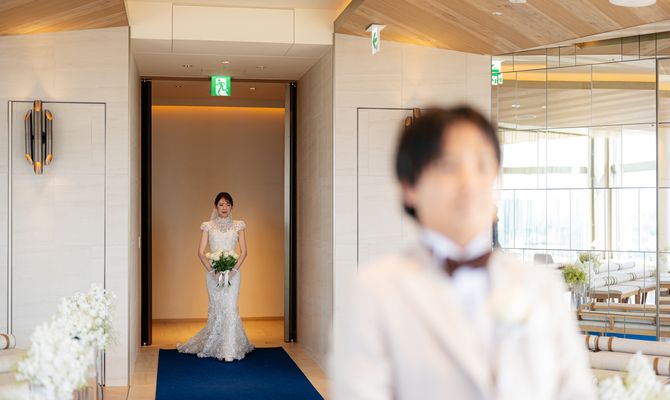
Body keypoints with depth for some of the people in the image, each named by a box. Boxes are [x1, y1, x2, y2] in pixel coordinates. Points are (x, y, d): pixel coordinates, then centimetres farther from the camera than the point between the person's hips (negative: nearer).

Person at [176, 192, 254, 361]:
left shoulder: (238, 226, 6)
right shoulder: (208, 226, 5)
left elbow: (244, 251, 3)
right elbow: (201, 252, 1)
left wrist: (234, 269, -10)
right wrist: (212, 270, -11)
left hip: (232, 271, 0)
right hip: (213, 272, 0)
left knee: (230, 307, -6)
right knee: (216, 308, 4)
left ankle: (229, 350, 0)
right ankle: (214, 346, 18)